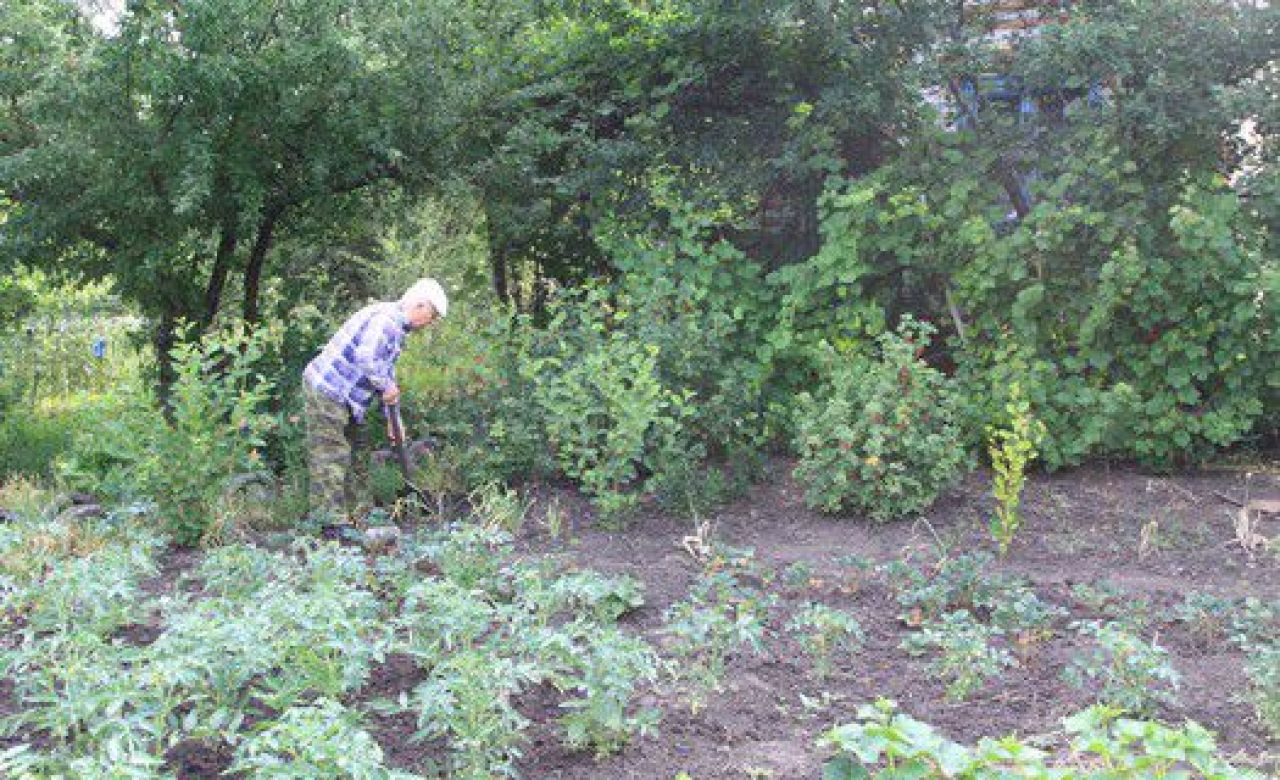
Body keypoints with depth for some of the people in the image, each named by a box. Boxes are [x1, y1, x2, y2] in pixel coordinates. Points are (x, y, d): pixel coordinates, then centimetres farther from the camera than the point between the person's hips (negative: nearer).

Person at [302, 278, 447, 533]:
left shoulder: (397, 328, 16)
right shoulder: (385, 319, -19)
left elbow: (387, 371, 23)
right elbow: (365, 357, -34)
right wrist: (387, 386, -20)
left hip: (343, 398, 11)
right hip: (326, 391, -11)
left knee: (351, 453, 15)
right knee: (332, 455, -7)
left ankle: (347, 516, 22)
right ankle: (333, 521, -3)